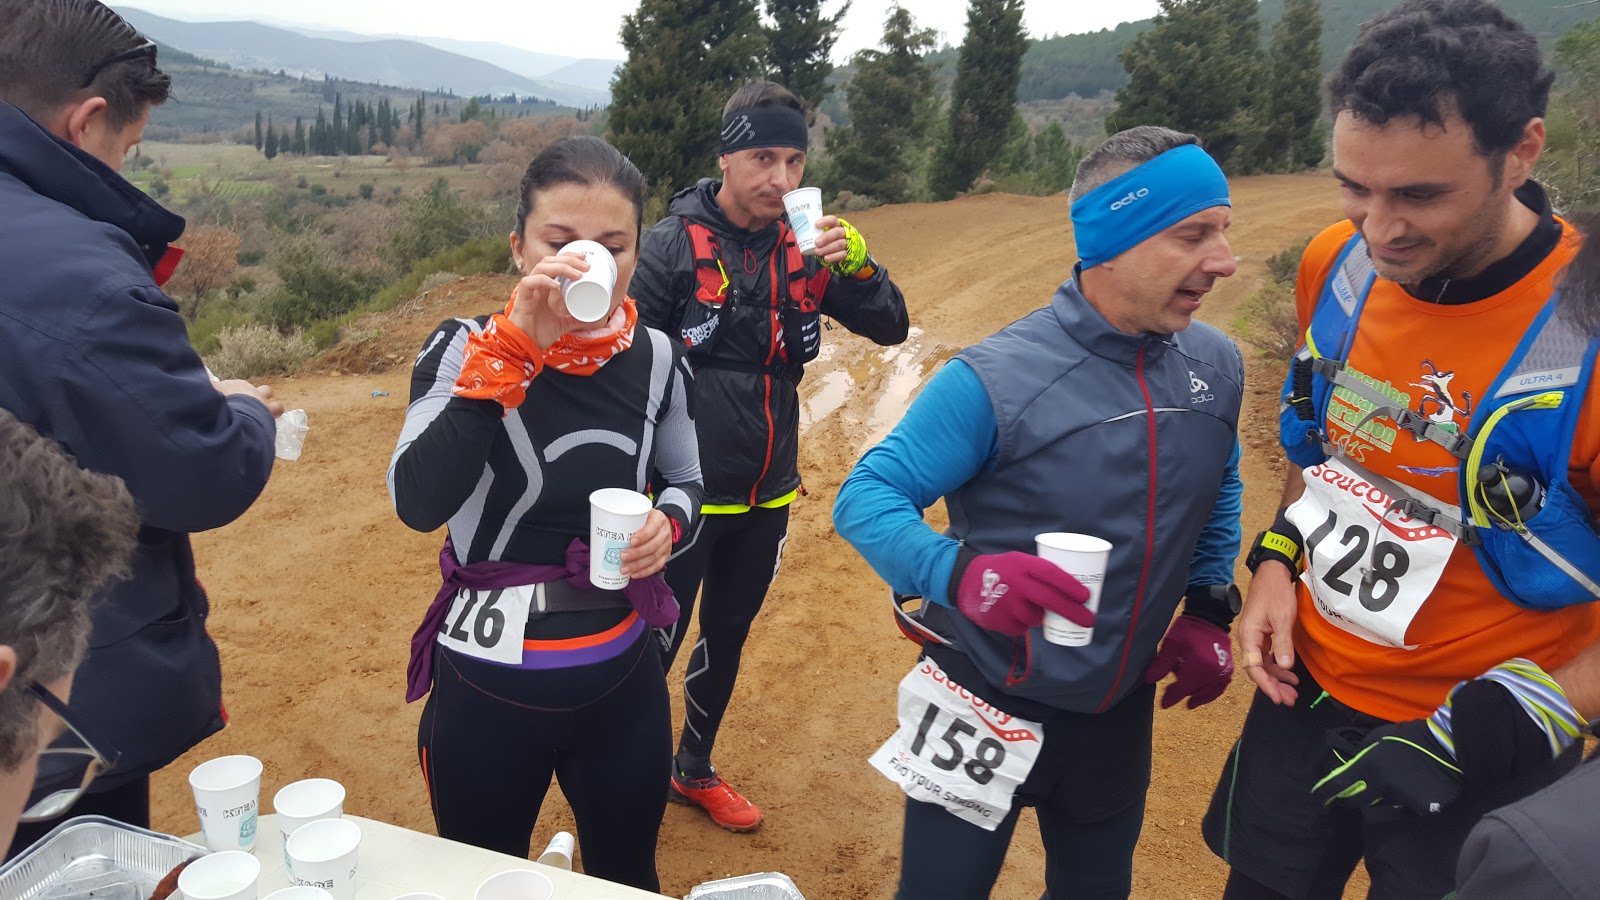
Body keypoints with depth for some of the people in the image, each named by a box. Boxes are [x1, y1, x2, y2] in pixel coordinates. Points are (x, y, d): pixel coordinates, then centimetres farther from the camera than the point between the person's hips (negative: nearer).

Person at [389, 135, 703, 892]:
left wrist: (668, 526, -13)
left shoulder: (656, 359, -5)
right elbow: (417, 504, -28)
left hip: (623, 679, 2)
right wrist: (516, 348, -31)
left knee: (627, 881, 21)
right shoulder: (464, 349, -14)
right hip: (486, 689, -2)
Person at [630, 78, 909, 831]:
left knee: (727, 636, 20)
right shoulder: (674, 245, -14)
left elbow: (890, 328, 0)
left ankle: (694, 769, 41)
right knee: (657, 641, 7)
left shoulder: (801, 247, 0)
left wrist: (855, 259, -19)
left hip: (768, 493, 5)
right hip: (689, 492, -5)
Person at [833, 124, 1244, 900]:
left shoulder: (1216, 366, -5)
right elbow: (865, 498, -21)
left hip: (1119, 711, 6)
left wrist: (1209, 609, 5)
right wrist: (960, 573, -39)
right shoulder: (996, 379, -24)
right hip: (987, 707, -5)